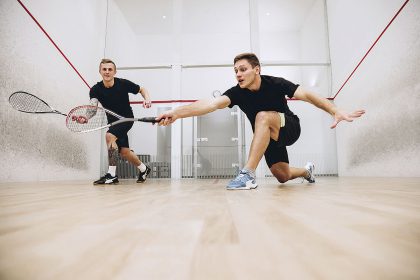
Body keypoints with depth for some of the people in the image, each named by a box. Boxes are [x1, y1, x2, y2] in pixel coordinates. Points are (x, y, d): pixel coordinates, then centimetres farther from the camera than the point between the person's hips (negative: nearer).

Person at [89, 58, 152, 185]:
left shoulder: (123, 83, -16)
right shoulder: (96, 89, -12)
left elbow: (142, 89, -1)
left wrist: (147, 99, -23)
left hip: (127, 118, -4)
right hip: (113, 121, 4)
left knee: (109, 136, -29)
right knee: (124, 151, 7)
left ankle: (111, 175, -24)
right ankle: (143, 168, 34)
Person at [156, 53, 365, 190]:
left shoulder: (275, 83, -20)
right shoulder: (237, 93, -17)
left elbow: (307, 95, -21)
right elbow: (213, 103, -34)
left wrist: (336, 112, -33)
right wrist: (176, 113, -49)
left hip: (290, 128, -4)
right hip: (268, 136, 4)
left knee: (263, 116, -35)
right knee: (282, 177, 2)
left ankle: (248, 174, -38)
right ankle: (307, 170, 40)